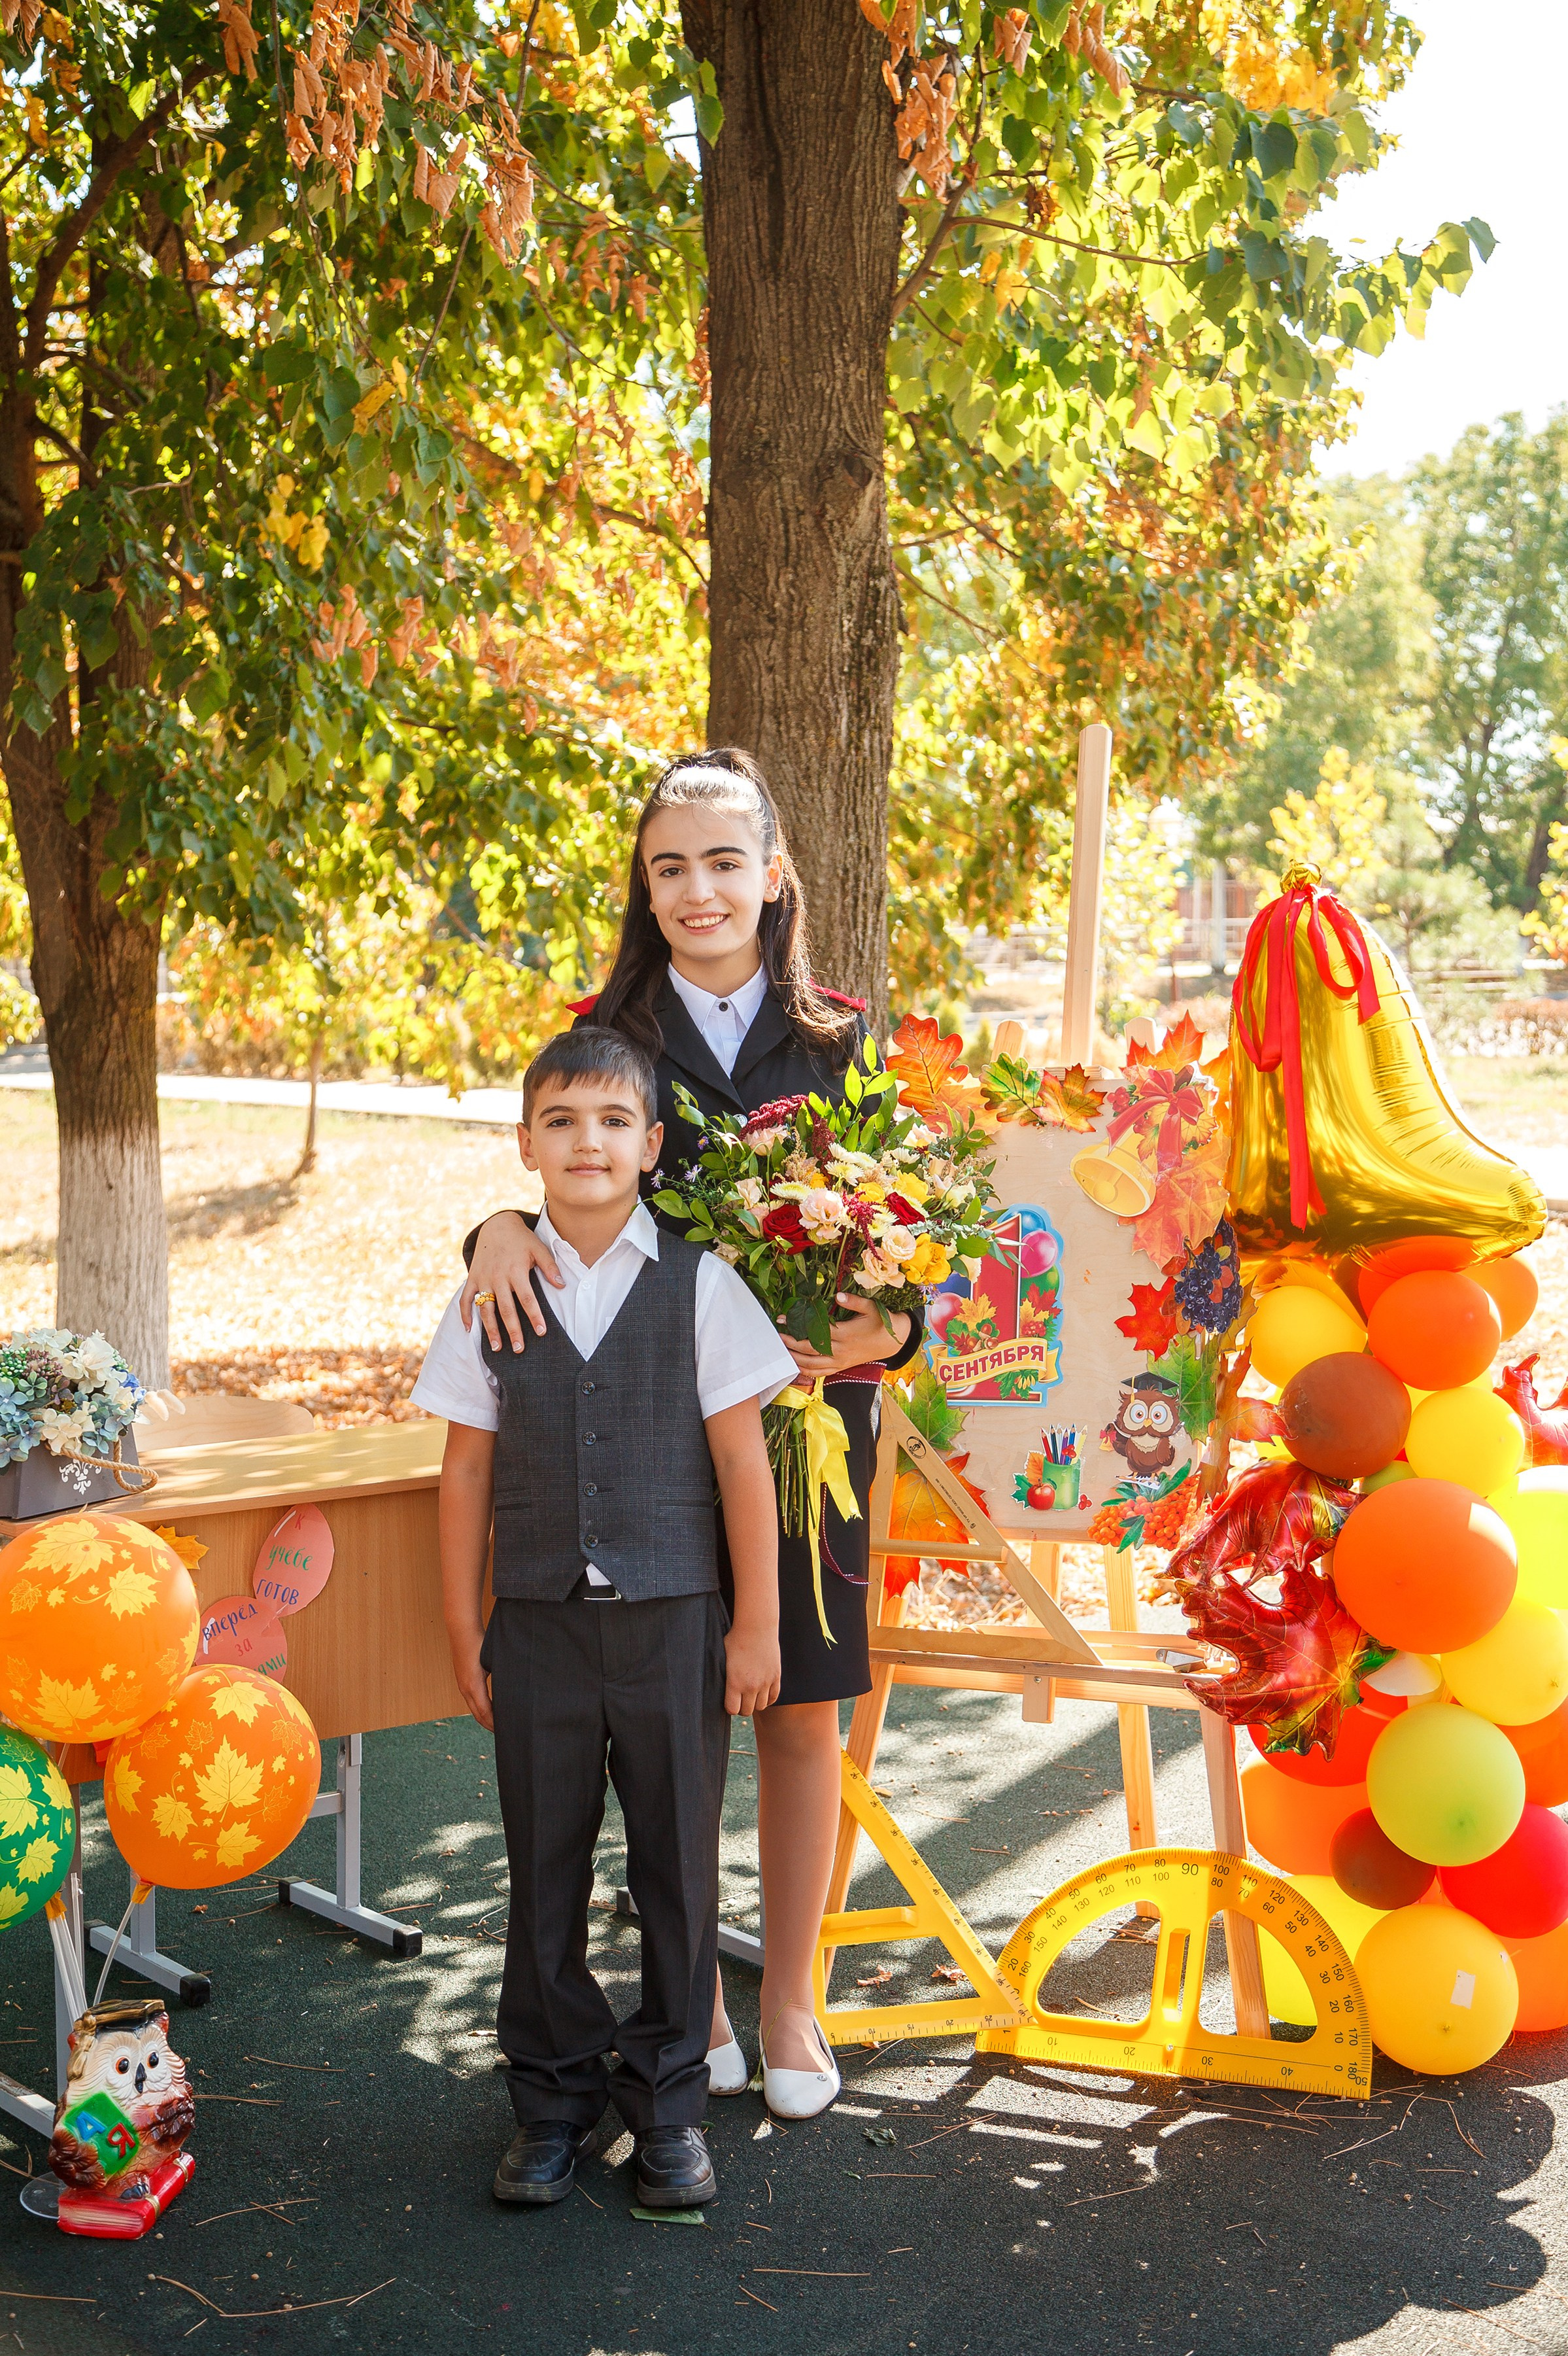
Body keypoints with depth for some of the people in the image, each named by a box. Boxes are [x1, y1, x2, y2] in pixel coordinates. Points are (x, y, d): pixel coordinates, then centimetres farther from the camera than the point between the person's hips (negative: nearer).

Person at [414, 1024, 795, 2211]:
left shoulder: (700, 1284, -3)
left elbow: (744, 1461, -2)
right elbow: (468, 1467, 5)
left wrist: (757, 1624, -3)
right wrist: (465, 1629, 5)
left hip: (674, 1621, -1)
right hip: (540, 1622, 2)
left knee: (678, 1866, 8)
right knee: (546, 1867, 10)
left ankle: (667, 2102, 26)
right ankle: (553, 2100, 28)